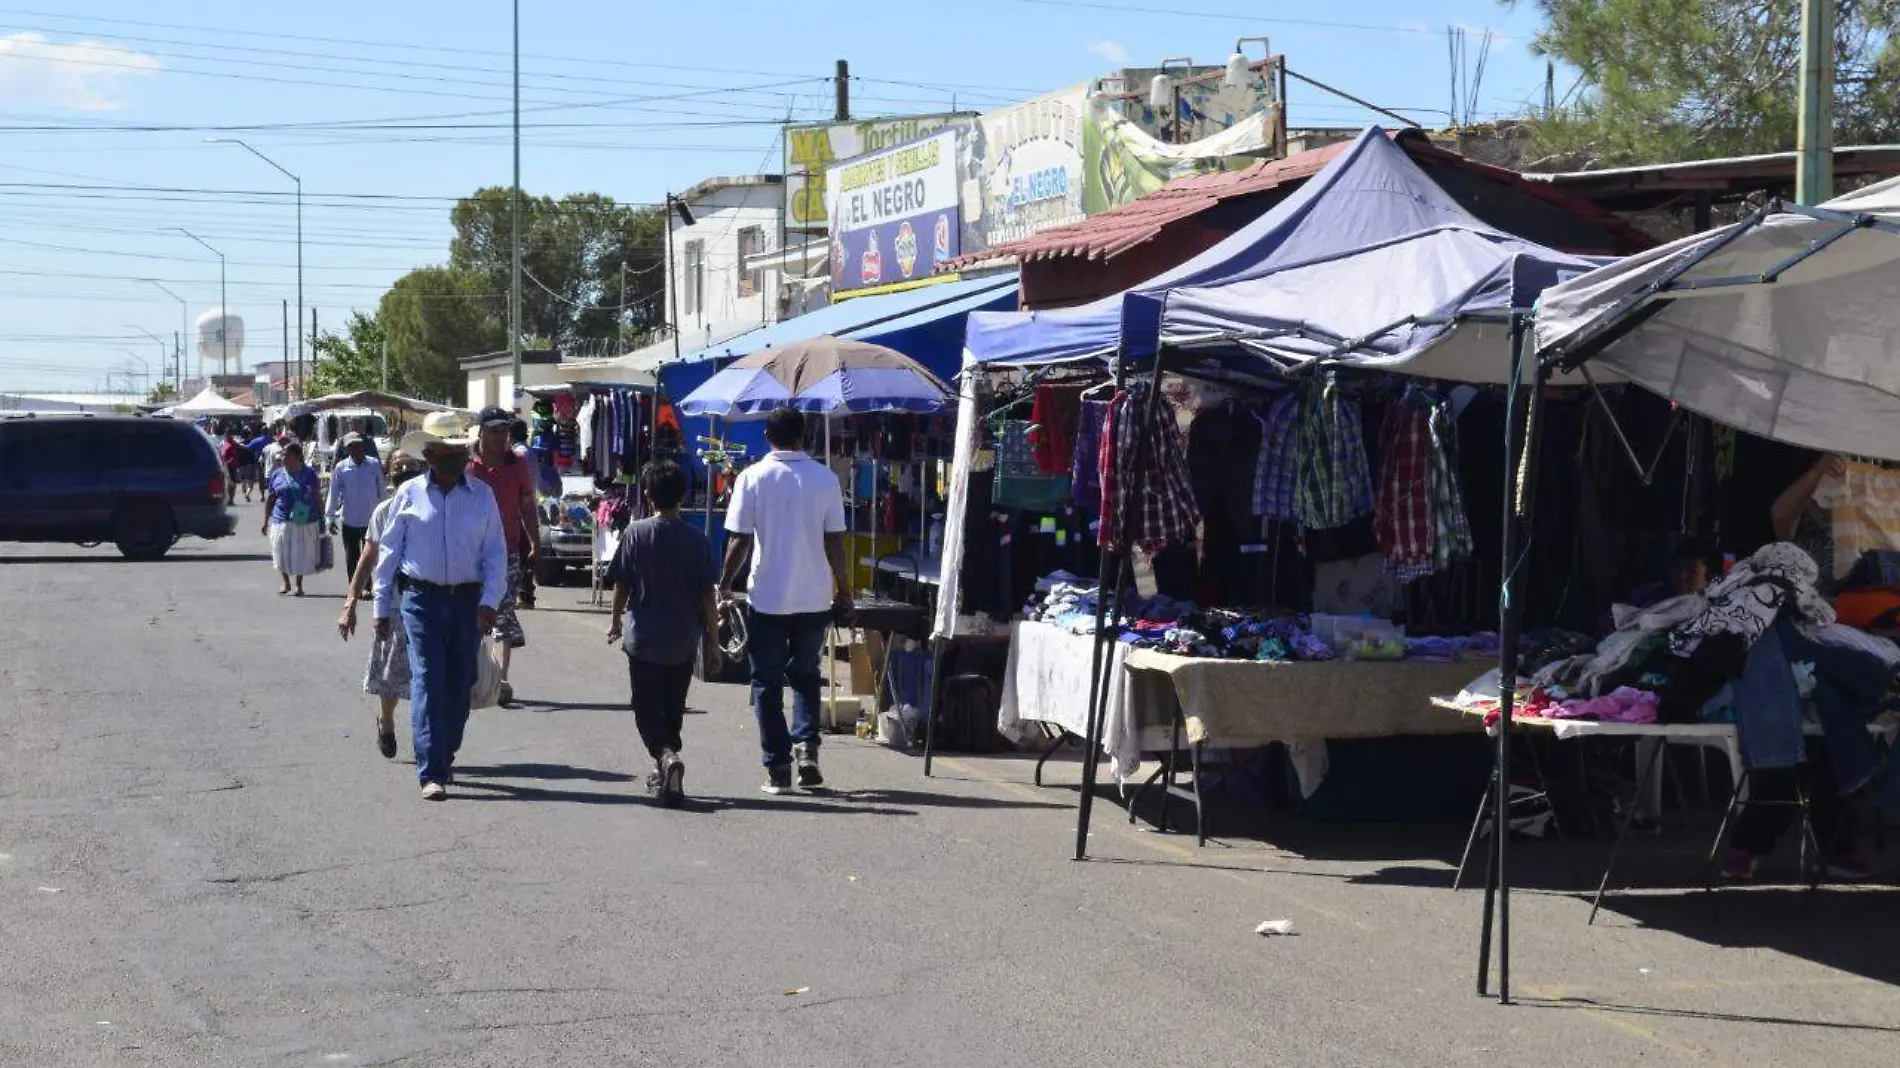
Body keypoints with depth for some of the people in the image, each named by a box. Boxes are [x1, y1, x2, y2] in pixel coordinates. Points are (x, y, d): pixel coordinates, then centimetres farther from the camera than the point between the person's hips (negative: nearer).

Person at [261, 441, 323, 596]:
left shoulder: (309, 473, 3)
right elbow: (270, 499, 10)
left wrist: (321, 519, 3)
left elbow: (317, 497, 5)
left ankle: (299, 585, 18)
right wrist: (265, 521, 7)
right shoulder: (277, 475, 6)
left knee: (302, 555, 4)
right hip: (282, 521, 1)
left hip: (305, 521, -1)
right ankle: (286, 584, 22)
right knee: (282, 554, 4)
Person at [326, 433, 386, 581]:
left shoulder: (374, 465, -6)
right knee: (351, 559, 9)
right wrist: (330, 517, -2)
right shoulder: (341, 468, -7)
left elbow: (381, 491, 2)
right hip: (349, 521, 0)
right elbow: (334, 494, -2)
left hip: (371, 520, 0)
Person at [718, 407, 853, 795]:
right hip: (815, 597, 2)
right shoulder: (825, 479, -1)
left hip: (768, 597, -2)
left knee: (767, 682, 7)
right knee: (805, 674, 20)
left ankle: (778, 767, 5)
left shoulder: (752, 478, -5)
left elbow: (740, 540, -5)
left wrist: (725, 585, 8)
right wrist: (844, 590, 10)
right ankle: (807, 745, 3)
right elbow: (835, 540, 1)